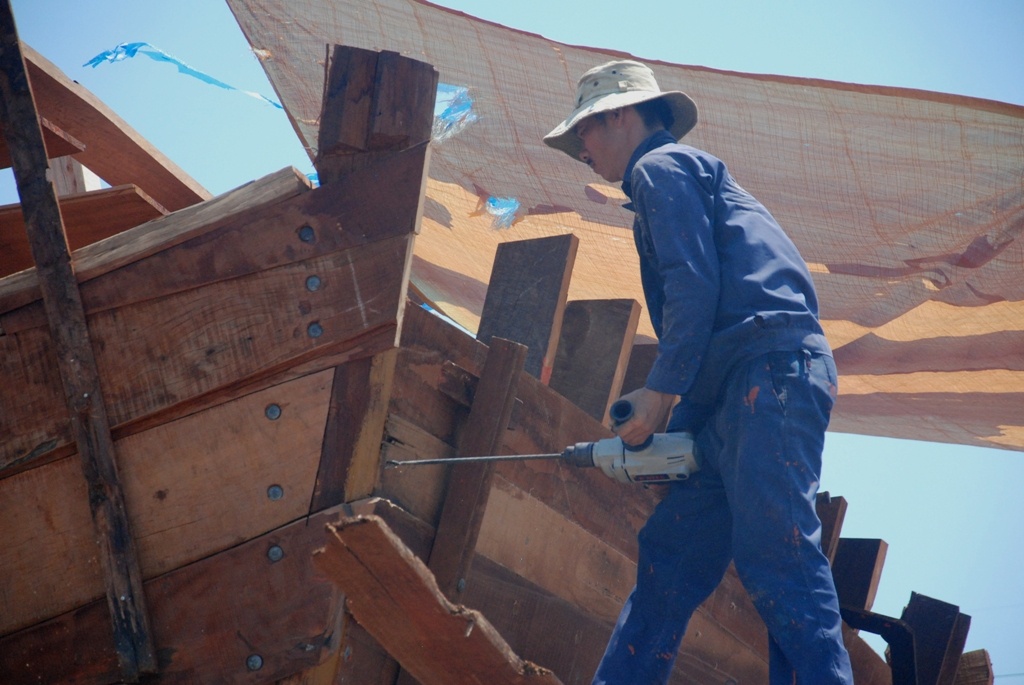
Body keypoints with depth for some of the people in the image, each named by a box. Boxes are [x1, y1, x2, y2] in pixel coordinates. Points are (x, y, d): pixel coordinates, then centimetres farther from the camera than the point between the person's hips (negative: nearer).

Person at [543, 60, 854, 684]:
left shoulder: (660, 165, 3)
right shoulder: (692, 174, 33)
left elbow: (694, 282, -11)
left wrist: (662, 389, -9)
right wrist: (670, 412, 22)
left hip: (769, 370, -10)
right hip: (732, 396, 10)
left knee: (774, 554, -18)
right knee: (669, 561, 8)